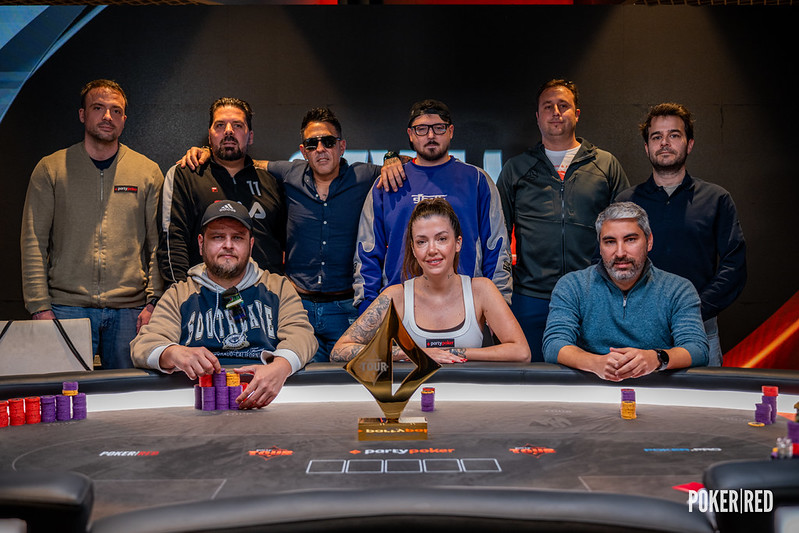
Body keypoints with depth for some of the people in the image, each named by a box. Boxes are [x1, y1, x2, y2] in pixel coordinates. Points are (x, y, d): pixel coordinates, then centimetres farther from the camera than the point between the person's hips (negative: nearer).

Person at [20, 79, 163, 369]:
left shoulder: (148, 171, 8)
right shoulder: (50, 168, 7)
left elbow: (159, 243, 6)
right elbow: (33, 243, 4)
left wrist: (153, 302, -3)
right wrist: (40, 307, -4)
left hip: (130, 310, 1)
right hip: (67, 307, 0)